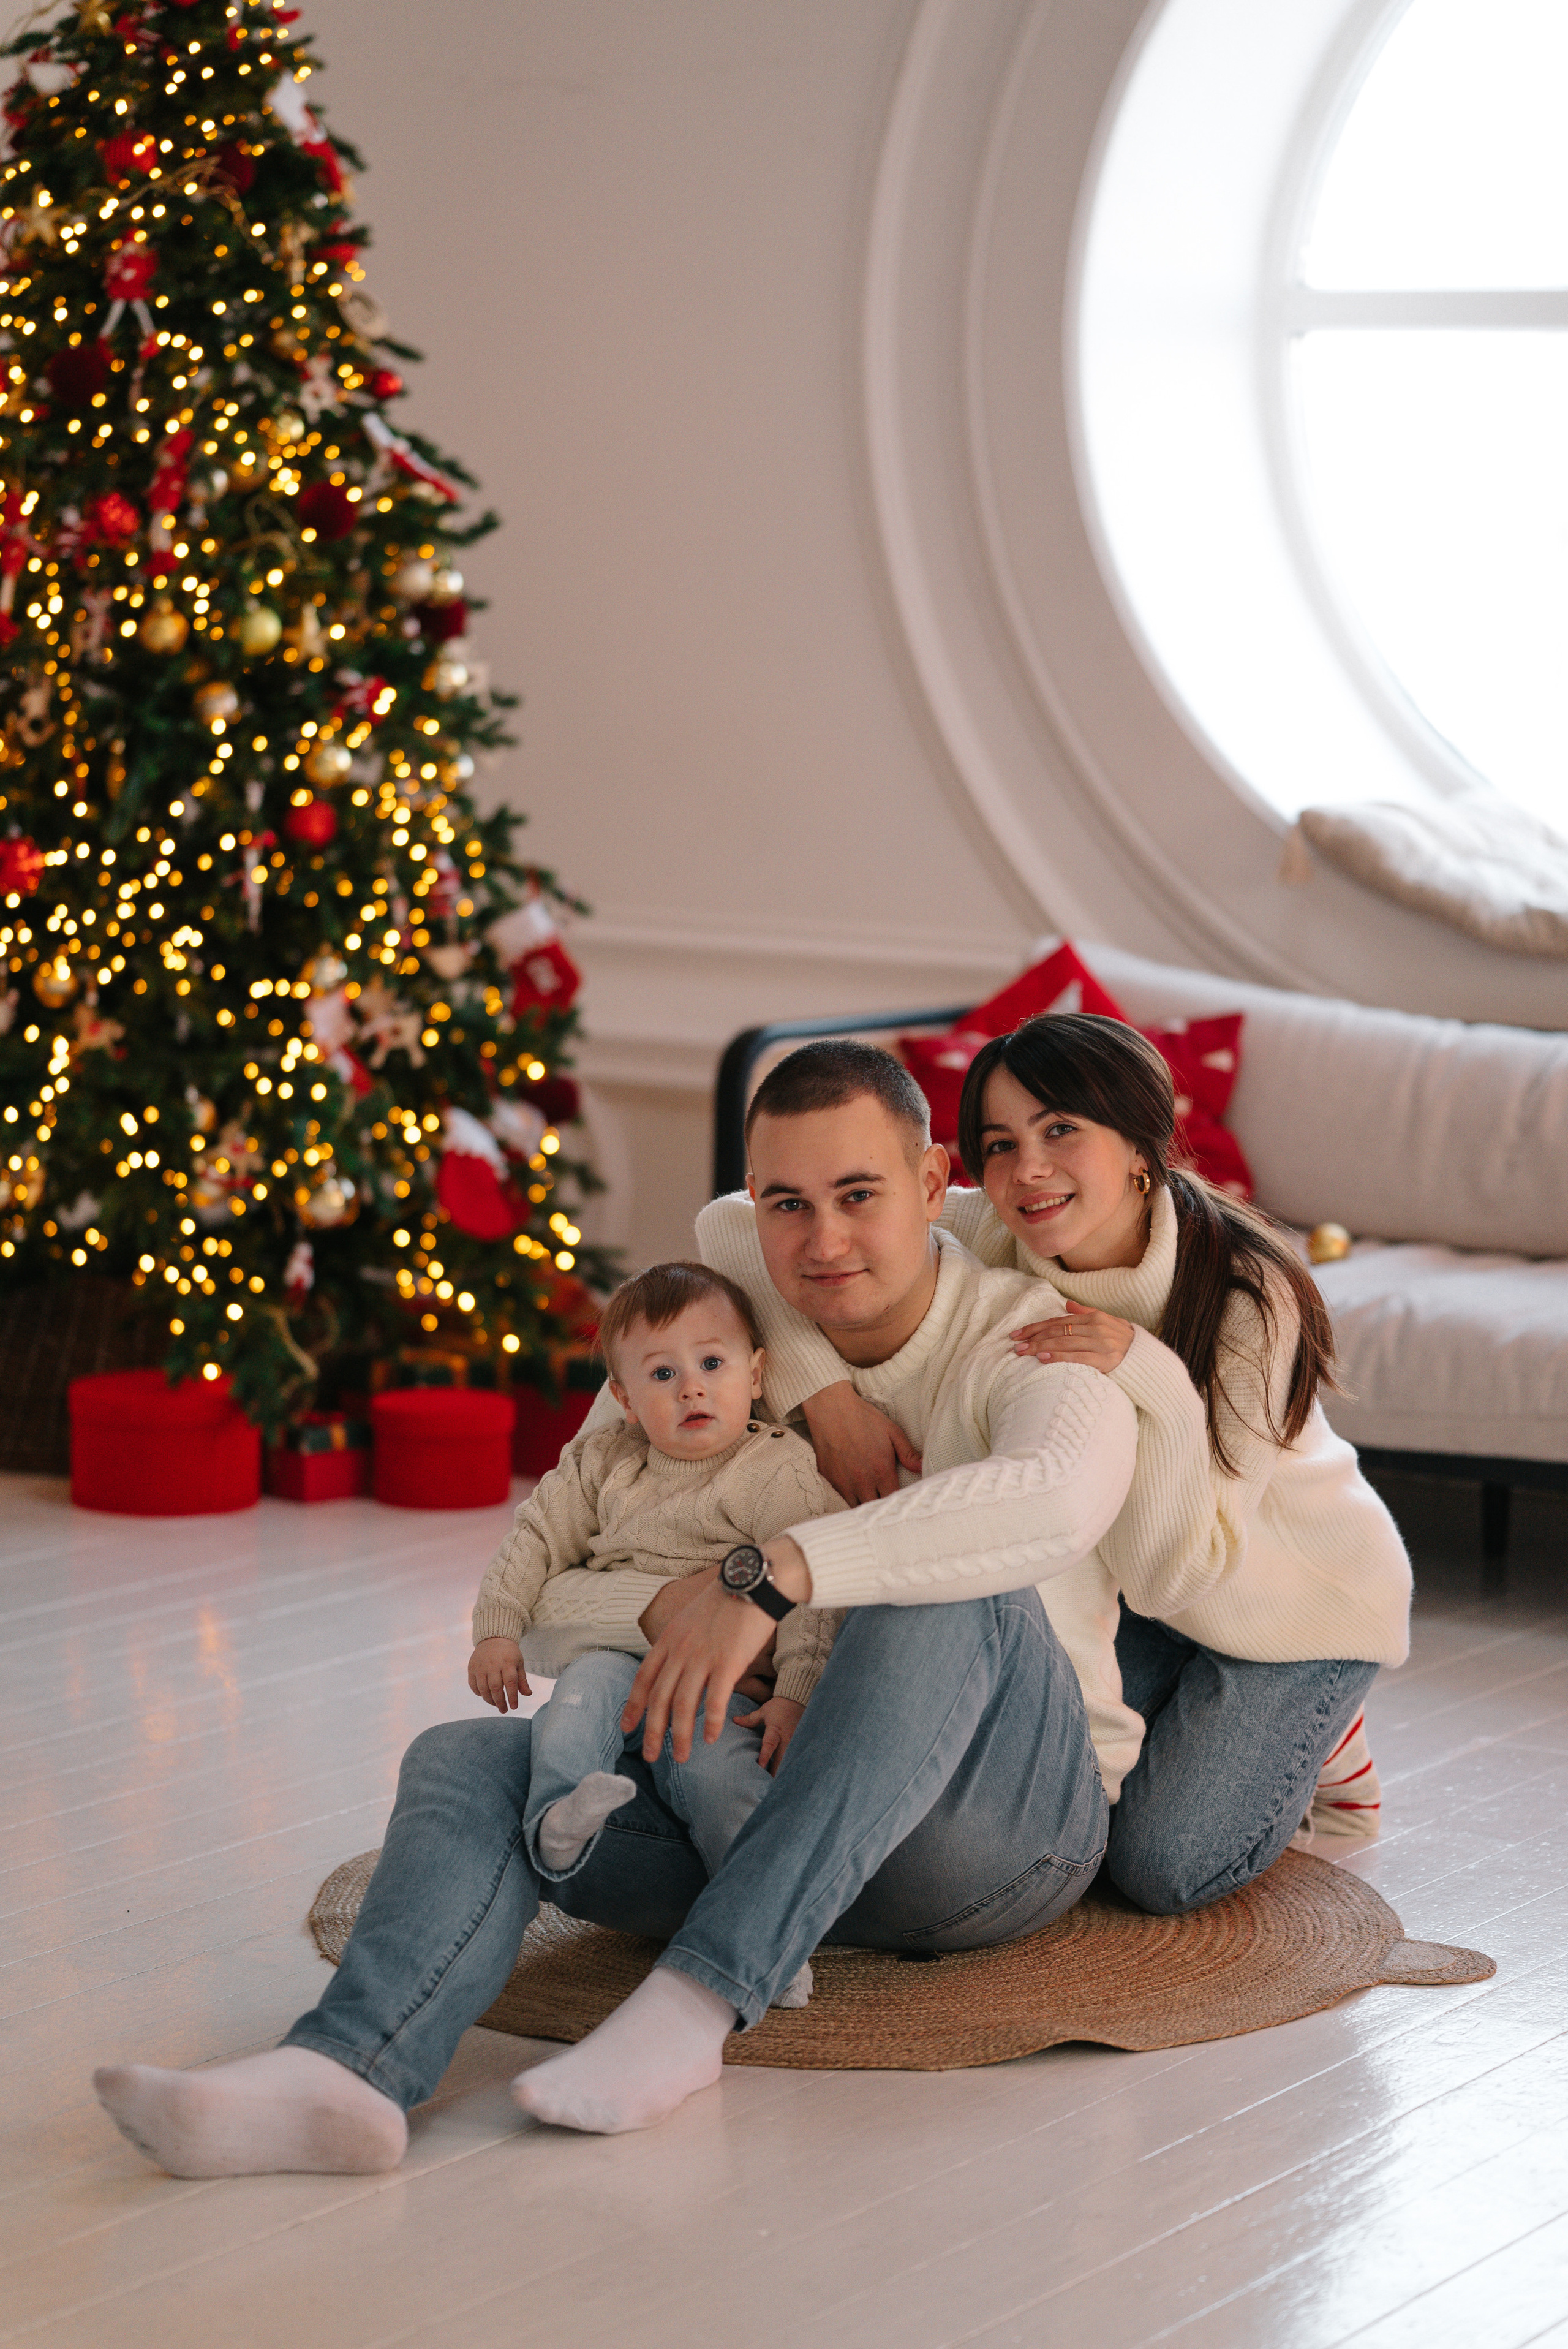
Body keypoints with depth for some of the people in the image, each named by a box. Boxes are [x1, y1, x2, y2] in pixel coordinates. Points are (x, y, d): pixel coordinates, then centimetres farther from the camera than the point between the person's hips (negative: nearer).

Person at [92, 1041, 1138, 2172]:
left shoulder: (1026, 1341, -10)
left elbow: (1057, 1497, -36)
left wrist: (772, 1576, -42)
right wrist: (662, 1609, -22)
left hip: (1008, 1825, -5)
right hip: (766, 1802, 5)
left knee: (951, 1598, -34)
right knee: (469, 1761, -14)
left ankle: (696, 2001, -38)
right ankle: (345, 2070, -43)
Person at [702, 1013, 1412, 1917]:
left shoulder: (1248, 1297, -34)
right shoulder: (989, 1239, -24)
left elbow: (1175, 1571, -36)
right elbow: (736, 1229, -25)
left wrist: (1153, 1383, -49)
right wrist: (823, 1389, -37)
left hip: (1307, 1602, -5)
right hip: (1147, 1583, 5)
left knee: (1163, 1866, -10)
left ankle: (1314, 1736, 19)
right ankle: (1227, 1727, 25)